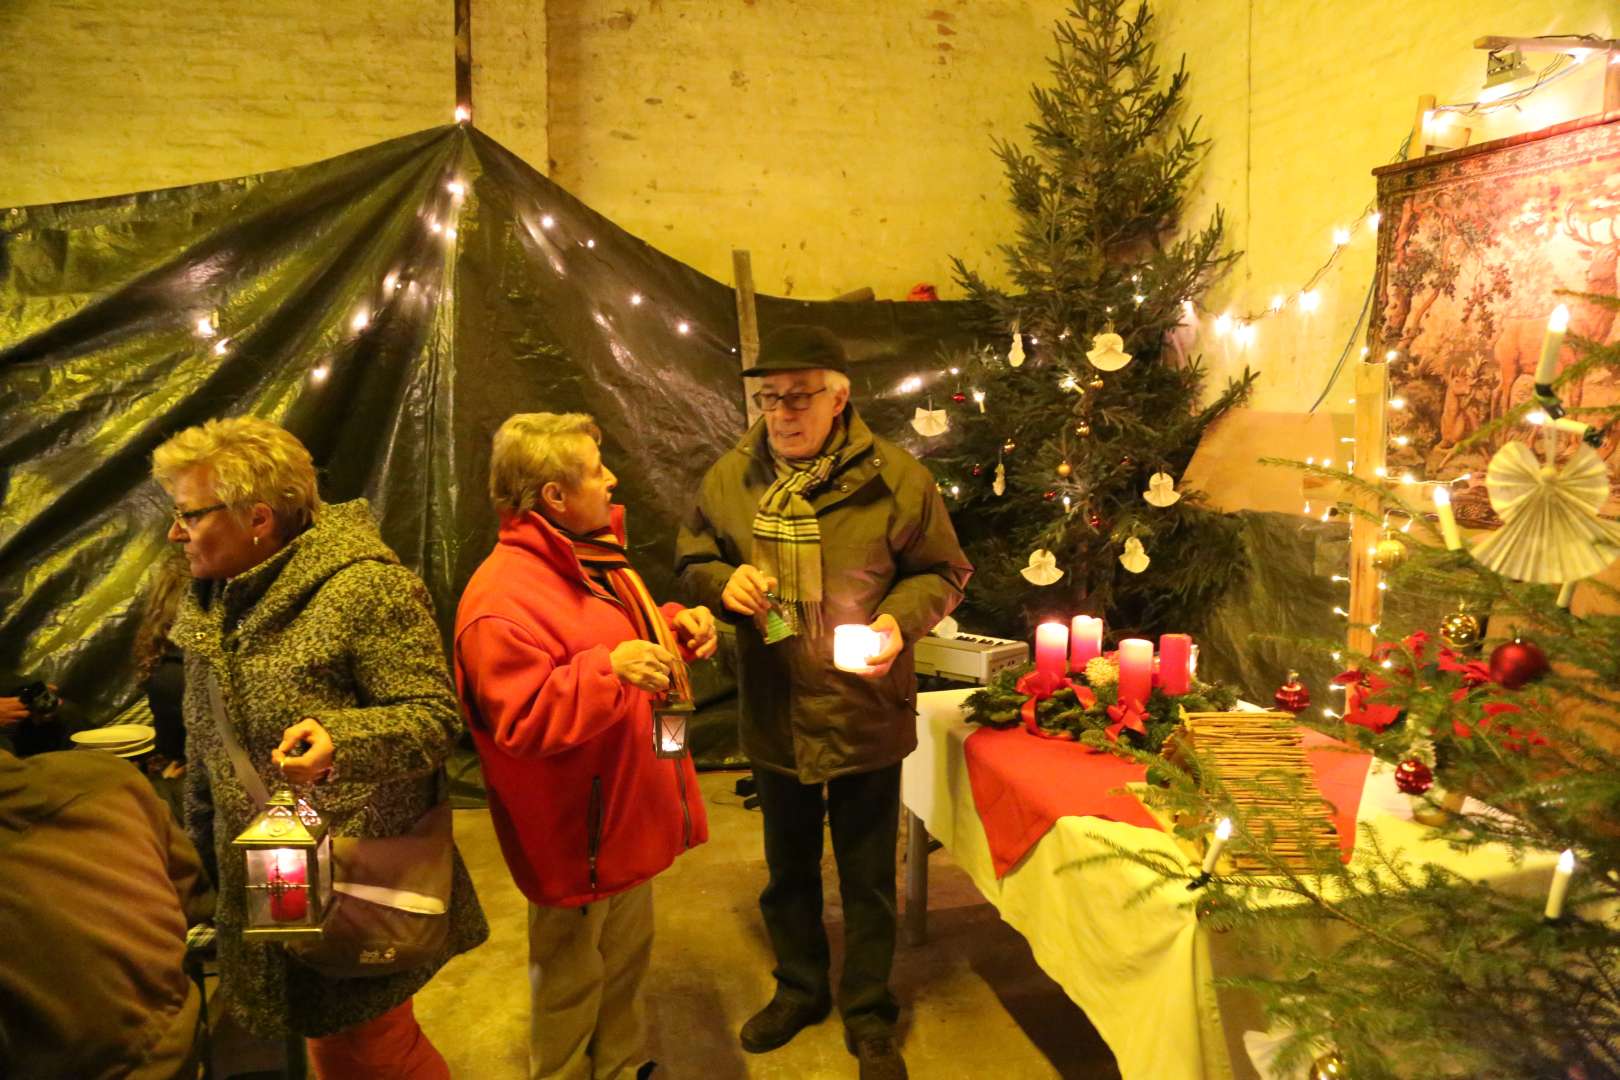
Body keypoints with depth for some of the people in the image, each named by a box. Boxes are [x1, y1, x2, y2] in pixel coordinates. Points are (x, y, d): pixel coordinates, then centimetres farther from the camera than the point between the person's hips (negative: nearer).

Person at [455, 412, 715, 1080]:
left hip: (627, 816, 9)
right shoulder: (502, 598, -26)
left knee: (627, 962, 27)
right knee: (571, 986, 13)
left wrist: (676, 627, 0)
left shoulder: (592, 557, 6)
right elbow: (523, 723, -28)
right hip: (575, 839, -9)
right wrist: (610, 669, -40)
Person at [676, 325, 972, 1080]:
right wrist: (723, 580, -14)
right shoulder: (730, 478, -3)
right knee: (788, 868, 22)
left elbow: (942, 572, -3)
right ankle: (799, 988, 46)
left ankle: (868, 1017, 35)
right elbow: (692, 561, 8)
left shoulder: (893, 477, -12)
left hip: (866, 715, -3)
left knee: (868, 878, 13)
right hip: (773, 715, 3)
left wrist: (900, 618, -22)